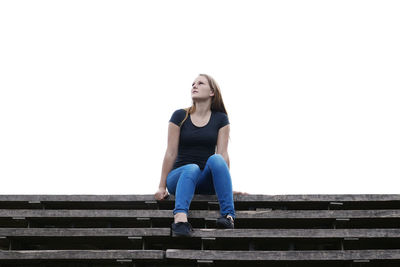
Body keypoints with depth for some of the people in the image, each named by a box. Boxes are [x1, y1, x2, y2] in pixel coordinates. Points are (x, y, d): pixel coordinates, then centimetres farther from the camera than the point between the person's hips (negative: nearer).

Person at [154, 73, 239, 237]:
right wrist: (162, 187, -3)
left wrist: (227, 185, -9)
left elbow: (223, 154, 0)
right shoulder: (179, 116, 4)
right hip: (179, 176, -1)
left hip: (207, 181, 1)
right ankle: (180, 219, -62)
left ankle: (228, 216, -45)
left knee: (215, 159, -32)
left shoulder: (220, 119, 8)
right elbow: (171, 153, 0)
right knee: (191, 168, -36)